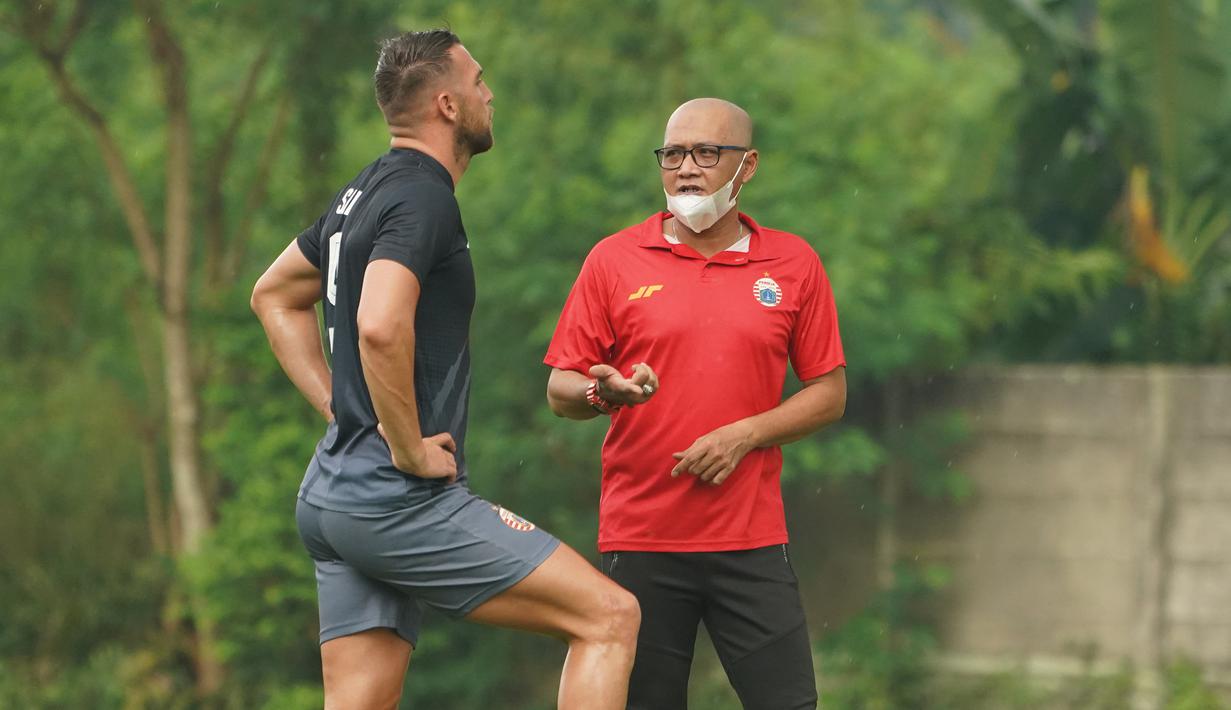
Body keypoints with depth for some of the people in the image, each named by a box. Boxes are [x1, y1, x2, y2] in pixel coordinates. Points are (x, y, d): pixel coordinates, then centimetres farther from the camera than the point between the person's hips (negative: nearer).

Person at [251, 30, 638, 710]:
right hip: (401, 500, -10)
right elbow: (380, 327, -30)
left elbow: (275, 296, 32)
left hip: (330, 498, 10)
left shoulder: (360, 195, 17)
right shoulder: (422, 197, -13)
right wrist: (410, 451, -19)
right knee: (609, 617, -8)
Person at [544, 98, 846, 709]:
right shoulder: (613, 260, 4)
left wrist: (745, 435, -7)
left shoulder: (794, 264, 7)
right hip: (640, 538, 0)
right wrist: (603, 394, -17)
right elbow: (560, 389, 6)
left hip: (751, 538, 0)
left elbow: (829, 393, 8)